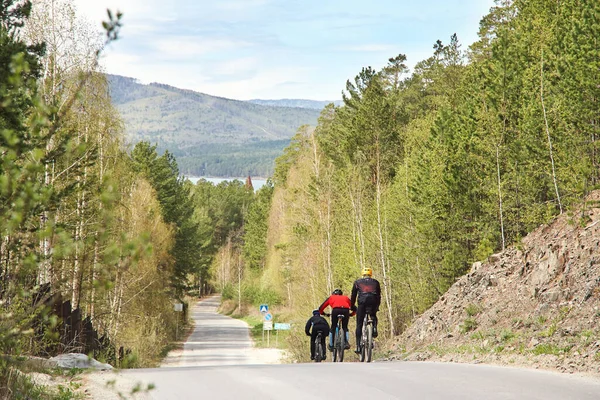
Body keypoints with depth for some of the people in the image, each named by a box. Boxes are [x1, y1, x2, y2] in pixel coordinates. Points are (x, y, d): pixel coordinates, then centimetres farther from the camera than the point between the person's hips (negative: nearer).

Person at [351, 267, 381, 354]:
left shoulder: (357, 282, 24)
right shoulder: (375, 282, 26)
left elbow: (353, 296, 23)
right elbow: (379, 296, 29)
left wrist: (352, 307, 31)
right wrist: (377, 306, 40)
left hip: (362, 302, -1)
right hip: (373, 302, 1)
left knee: (359, 325, 6)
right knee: (374, 317, 33)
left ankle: (358, 346, -1)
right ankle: (374, 328, 3)